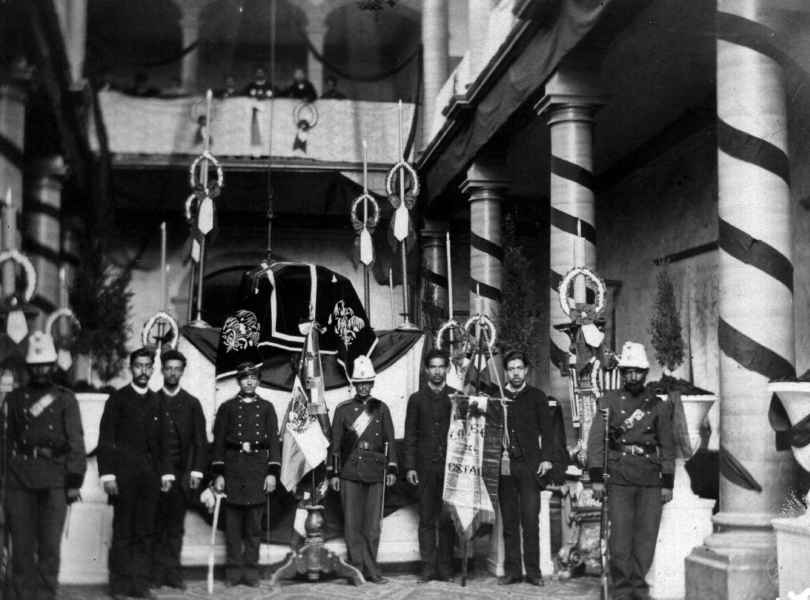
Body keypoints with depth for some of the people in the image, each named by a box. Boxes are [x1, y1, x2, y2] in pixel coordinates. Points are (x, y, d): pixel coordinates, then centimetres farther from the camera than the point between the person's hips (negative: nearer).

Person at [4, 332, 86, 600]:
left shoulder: (65, 399, 7)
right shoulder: (14, 399, 11)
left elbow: (76, 442, 4)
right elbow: (8, 440, 11)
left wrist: (75, 481, -3)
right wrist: (6, 478, 7)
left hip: (55, 480, -1)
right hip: (19, 478, 1)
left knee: (50, 545, 0)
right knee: (22, 543, 3)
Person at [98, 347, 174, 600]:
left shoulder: (157, 401, 12)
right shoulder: (118, 399, 1)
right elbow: (105, 439, -3)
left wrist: (166, 473, 8)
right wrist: (107, 474, -10)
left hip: (150, 475, 4)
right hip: (124, 473, -3)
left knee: (146, 532, 3)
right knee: (123, 532, 0)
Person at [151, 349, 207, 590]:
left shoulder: (192, 403, 10)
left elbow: (200, 441, 8)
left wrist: (196, 471, -1)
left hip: (182, 473, 1)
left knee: (175, 525, 2)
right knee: (156, 525, -1)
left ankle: (172, 572, 6)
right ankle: (156, 572, 4)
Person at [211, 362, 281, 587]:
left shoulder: (266, 408, 9)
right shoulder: (227, 408, 7)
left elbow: (274, 440, 5)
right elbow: (219, 441, 5)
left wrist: (273, 472, -3)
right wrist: (218, 473, -2)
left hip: (258, 469, 1)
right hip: (233, 469, 0)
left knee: (255, 522, 3)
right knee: (233, 523, 2)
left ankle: (251, 569, 10)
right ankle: (234, 570, 8)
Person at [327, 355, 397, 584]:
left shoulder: (381, 408, 9)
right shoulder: (343, 409, 6)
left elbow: (390, 441, 9)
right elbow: (335, 443, 6)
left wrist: (391, 469, 2)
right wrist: (333, 473, 2)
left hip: (375, 473, 0)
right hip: (349, 473, 0)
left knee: (373, 524, 2)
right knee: (352, 523, 1)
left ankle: (371, 570, 9)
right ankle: (357, 569, 8)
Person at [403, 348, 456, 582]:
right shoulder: (416, 399, 11)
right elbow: (410, 435, 8)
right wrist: (410, 466, -1)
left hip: (450, 465, -1)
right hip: (425, 466, 1)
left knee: (447, 519, -1)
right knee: (427, 519, 1)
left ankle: (445, 567, 5)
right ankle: (428, 567, 5)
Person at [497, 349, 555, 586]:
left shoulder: (537, 396, 10)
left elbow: (547, 430, 7)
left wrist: (546, 458, -4)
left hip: (529, 464, -1)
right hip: (504, 465, 1)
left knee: (530, 520, -6)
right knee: (509, 521, 3)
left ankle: (533, 571, 0)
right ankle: (512, 570, 8)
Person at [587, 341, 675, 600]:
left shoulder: (658, 406, 10)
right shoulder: (609, 401, 5)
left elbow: (667, 446, 13)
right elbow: (596, 440, 1)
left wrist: (667, 483, 7)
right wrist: (596, 478, -6)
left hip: (651, 481, 2)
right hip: (619, 479, -2)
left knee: (647, 535, 1)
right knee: (620, 536, -4)